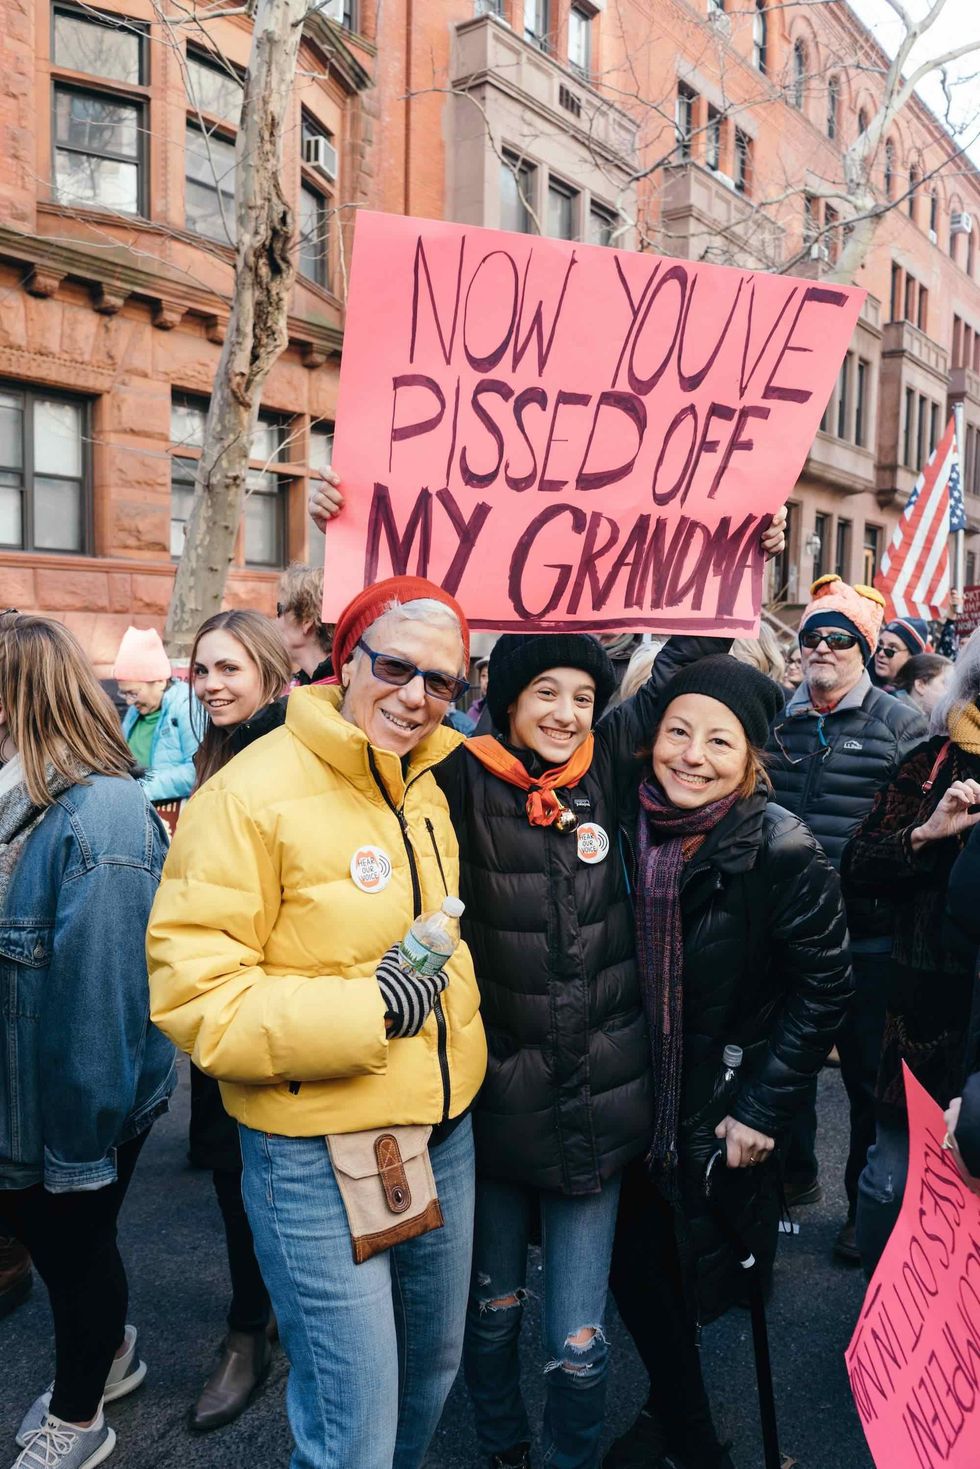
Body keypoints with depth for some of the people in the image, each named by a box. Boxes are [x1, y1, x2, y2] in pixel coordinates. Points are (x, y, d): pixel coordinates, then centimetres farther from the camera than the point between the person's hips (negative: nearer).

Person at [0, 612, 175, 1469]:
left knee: (74, 1245, 16)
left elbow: (100, 995, -26)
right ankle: (106, 1352, 54)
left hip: (74, 1108, -7)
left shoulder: (100, 819, -29)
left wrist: (84, 1140, -19)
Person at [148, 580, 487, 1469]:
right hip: (318, 1157, -6)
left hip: (446, 1133, 7)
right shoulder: (250, 794, -18)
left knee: (434, 1367, 26)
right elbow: (192, 994, -19)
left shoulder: (434, 778, 3)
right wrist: (366, 1007, -24)